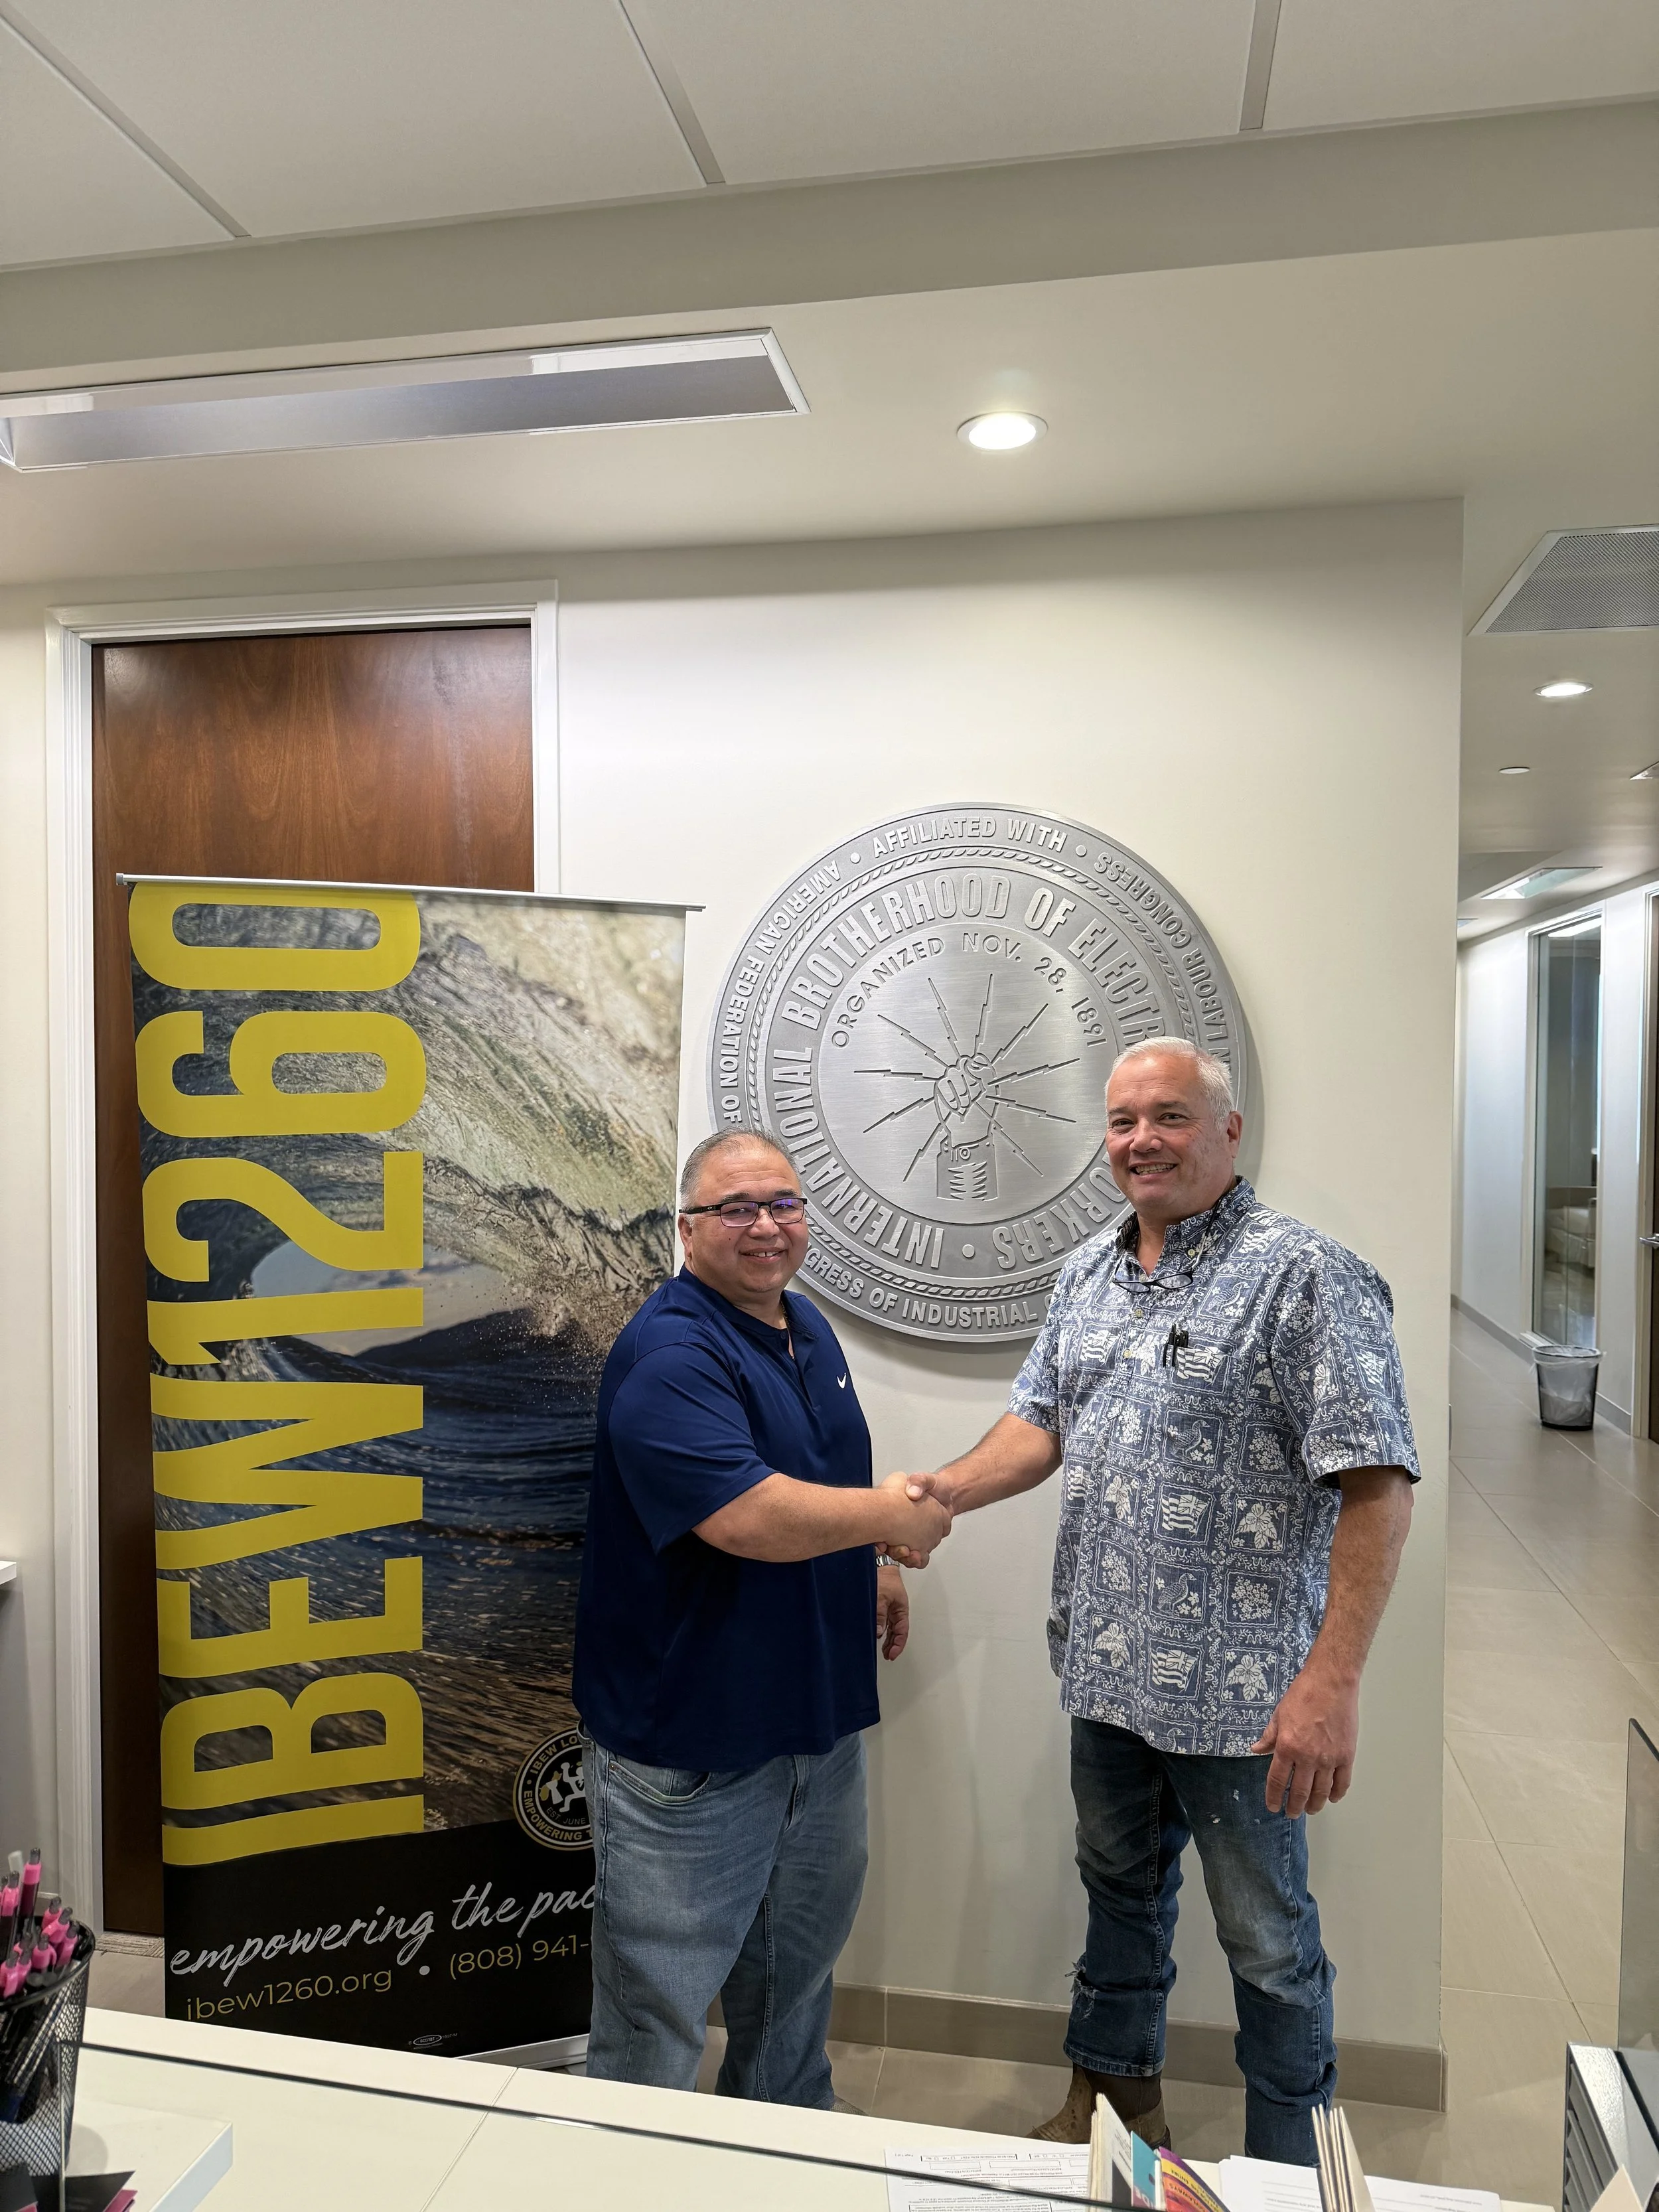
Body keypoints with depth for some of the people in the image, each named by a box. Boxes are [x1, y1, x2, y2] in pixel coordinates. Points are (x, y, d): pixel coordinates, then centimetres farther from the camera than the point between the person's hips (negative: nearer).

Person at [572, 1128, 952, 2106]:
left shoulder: (808, 1326, 7)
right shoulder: (669, 1354, -23)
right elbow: (746, 1517, -34)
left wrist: (873, 1568, 17)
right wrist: (893, 1517, -21)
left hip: (820, 1715, 9)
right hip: (690, 1738, -9)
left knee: (800, 1962, 26)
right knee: (660, 1998, 7)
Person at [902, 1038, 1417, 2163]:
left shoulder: (1305, 1274, -17)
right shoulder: (1089, 1271, 5)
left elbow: (1377, 1484, -20)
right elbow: (1044, 1419, 13)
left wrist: (1334, 1680, -25)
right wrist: (952, 1488, -5)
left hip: (1239, 1687, -6)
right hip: (1106, 1661, 7)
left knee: (1266, 1935, 13)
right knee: (1120, 1883, 25)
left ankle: (1289, 2163, 37)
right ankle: (1116, 2083, 49)